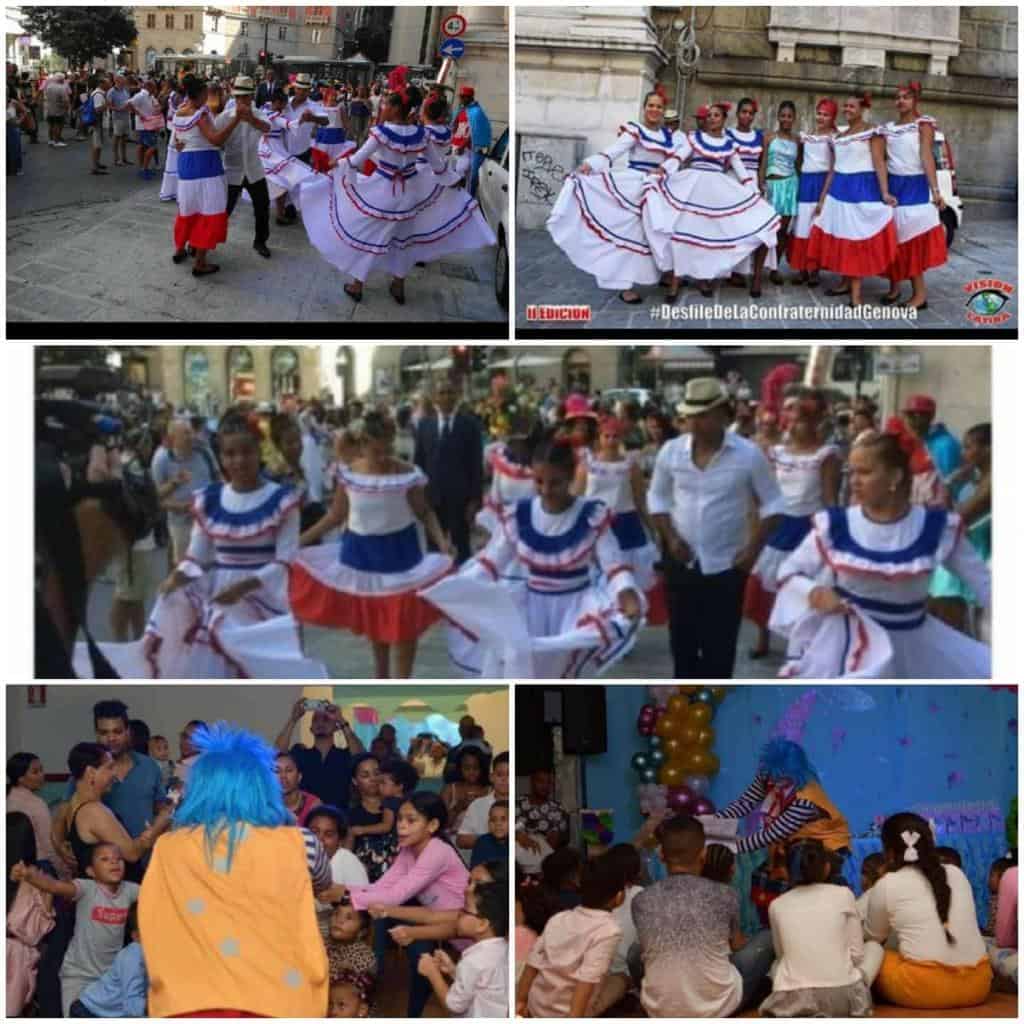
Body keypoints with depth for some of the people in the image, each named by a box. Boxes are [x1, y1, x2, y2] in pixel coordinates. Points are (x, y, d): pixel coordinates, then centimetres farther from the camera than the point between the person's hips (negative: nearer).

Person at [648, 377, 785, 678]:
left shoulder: (748, 454, -11)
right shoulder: (671, 451, -5)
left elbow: (772, 504, -2)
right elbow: (658, 497, 8)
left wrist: (755, 548, -11)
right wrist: (670, 537, -5)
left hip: (726, 564, -2)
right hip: (681, 561, 2)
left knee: (720, 645, 3)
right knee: (682, 639, 11)